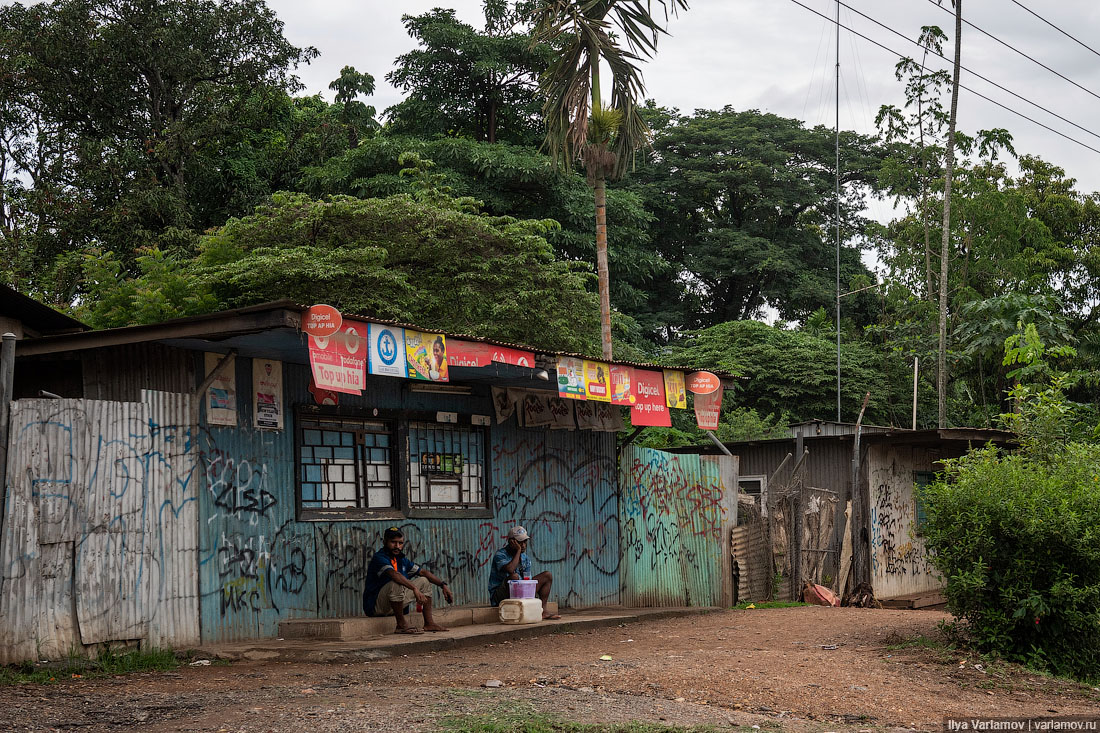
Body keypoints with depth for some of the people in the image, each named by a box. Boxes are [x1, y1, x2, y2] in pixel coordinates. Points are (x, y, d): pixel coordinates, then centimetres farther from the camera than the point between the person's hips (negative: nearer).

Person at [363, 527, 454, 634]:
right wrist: (415, 588, -46)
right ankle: (401, 624, -23)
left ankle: (429, 623, 7)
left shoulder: (401, 560, 10)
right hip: (375, 606, -9)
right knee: (397, 584, -35)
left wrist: (443, 585, 2)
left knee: (423, 581, 11)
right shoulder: (379, 558, -17)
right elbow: (394, 574, -35)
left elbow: (423, 572, 13)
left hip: (393, 603, 9)